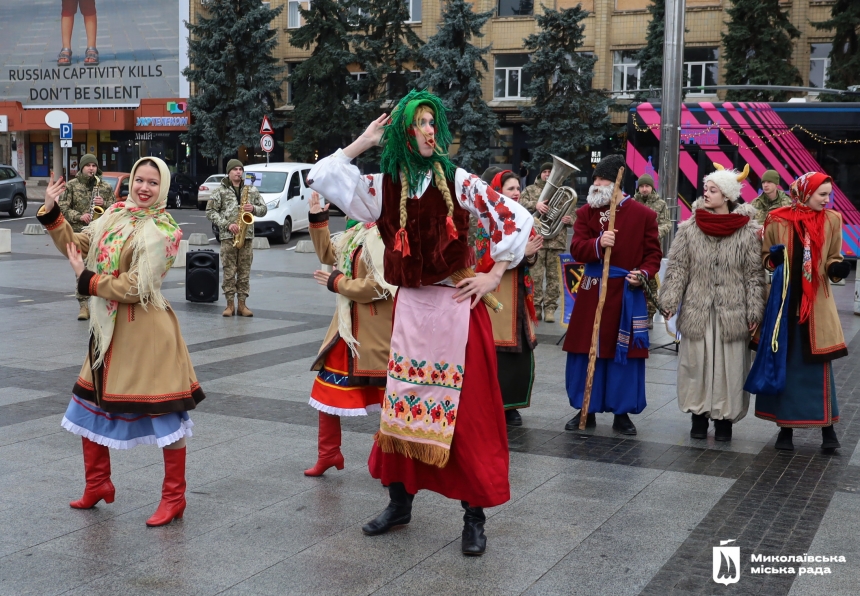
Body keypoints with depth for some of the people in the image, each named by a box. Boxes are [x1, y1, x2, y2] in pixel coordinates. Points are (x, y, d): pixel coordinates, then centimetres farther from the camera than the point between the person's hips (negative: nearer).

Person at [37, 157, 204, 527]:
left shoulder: (163, 231, -12)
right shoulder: (116, 215, 8)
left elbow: (135, 287, -18)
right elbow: (77, 246, 10)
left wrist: (87, 280, -11)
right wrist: (51, 213, 0)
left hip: (146, 330, -8)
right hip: (108, 327, 8)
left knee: (165, 412, -1)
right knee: (91, 402, 17)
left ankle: (174, 498, 13)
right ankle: (97, 485, 35)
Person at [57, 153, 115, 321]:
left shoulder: (106, 187, 11)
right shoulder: (71, 186, 6)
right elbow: (62, 208, 1)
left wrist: (104, 204, -9)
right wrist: (79, 216, -14)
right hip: (78, 233, -1)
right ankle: (83, 305, 2)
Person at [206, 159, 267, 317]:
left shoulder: (251, 190, 12)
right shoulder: (220, 191, 4)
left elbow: (264, 209, 16)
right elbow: (210, 212, -1)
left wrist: (254, 208, -7)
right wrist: (227, 224, -12)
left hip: (247, 235, 2)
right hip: (228, 236, -2)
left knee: (244, 271, 3)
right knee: (229, 271, -3)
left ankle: (242, 304, 8)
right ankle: (230, 304, 3)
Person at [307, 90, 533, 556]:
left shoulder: (458, 182, -5)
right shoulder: (384, 187, 3)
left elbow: (515, 220, -2)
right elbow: (320, 178, 1)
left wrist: (494, 276, -3)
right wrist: (362, 143, -1)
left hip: (456, 307, -3)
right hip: (409, 309, 4)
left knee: (465, 411, 0)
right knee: (401, 407, 11)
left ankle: (474, 517, 10)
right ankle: (399, 501, 27)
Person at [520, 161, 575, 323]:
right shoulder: (531, 190, 10)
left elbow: (574, 214, 11)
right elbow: (520, 203, -6)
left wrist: (569, 220, -11)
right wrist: (535, 204, -23)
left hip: (557, 240, 1)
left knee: (554, 276, 3)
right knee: (535, 275, -1)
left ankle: (550, 308, 9)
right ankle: (535, 307, 6)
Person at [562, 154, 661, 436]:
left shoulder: (643, 214, -1)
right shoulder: (586, 211, 4)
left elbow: (653, 253, 3)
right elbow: (576, 249, -6)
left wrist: (644, 274, -16)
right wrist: (597, 244, -26)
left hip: (628, 294, -2)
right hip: (592, 291, 2)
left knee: (624, 354, 3)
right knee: (586, 352, 5)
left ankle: (622, 413, 15)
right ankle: (586, 410, 18)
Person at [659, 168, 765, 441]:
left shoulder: (749, 231, -4)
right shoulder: (689, 228, 0)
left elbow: (754, 274, -2)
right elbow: (677, 267, 1)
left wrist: (754, 311, -5)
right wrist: (669, 301, -7)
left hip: (733, 313, -1)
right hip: (697, 311, 2)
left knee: (729, 366, 4)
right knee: (696, 363, 8)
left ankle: (724, 417, 18)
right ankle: (699, 415, 22)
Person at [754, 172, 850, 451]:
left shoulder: (832, 220, 1)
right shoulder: (777, 220, -4)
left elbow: (833, 259, 9)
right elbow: (764, 256, 6)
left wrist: (836, 268, -13)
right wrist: (773, 259, -16)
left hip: (817, 304, 1)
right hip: (783, 302, -1)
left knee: (819, 367, 2)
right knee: (784, 365, 6)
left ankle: (827, 426, 15)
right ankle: (785, 427, 16)